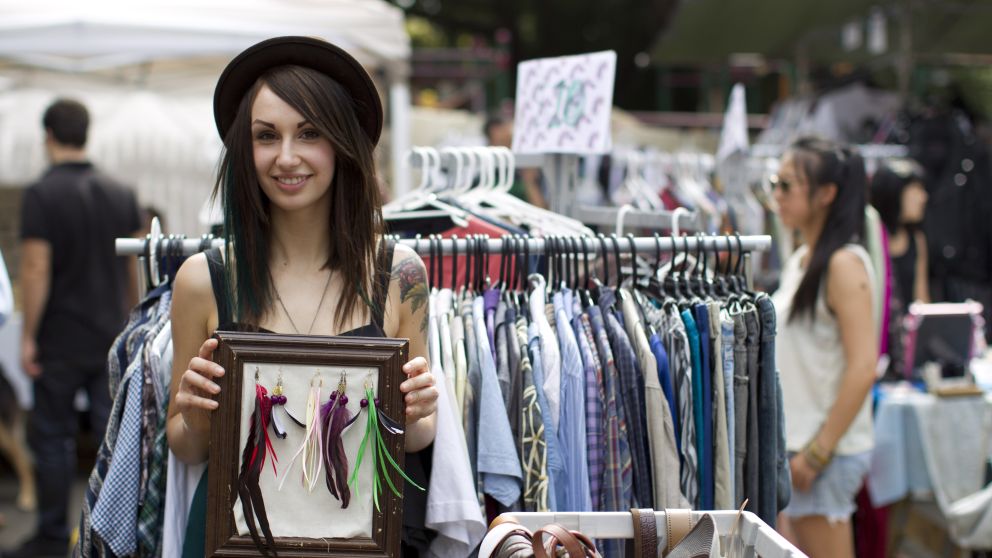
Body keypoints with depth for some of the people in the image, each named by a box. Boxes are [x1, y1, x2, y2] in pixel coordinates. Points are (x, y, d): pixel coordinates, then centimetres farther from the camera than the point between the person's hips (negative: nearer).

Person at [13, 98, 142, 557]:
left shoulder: (41, 195, -12)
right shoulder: (120, 194, 6)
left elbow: (36, 271, -16)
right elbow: (133, 268, 10)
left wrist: (28, 337, -11)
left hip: (61, 341, -5)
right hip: (111, 337, 5)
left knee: (52, 437, 4)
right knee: (113, 433, 6)